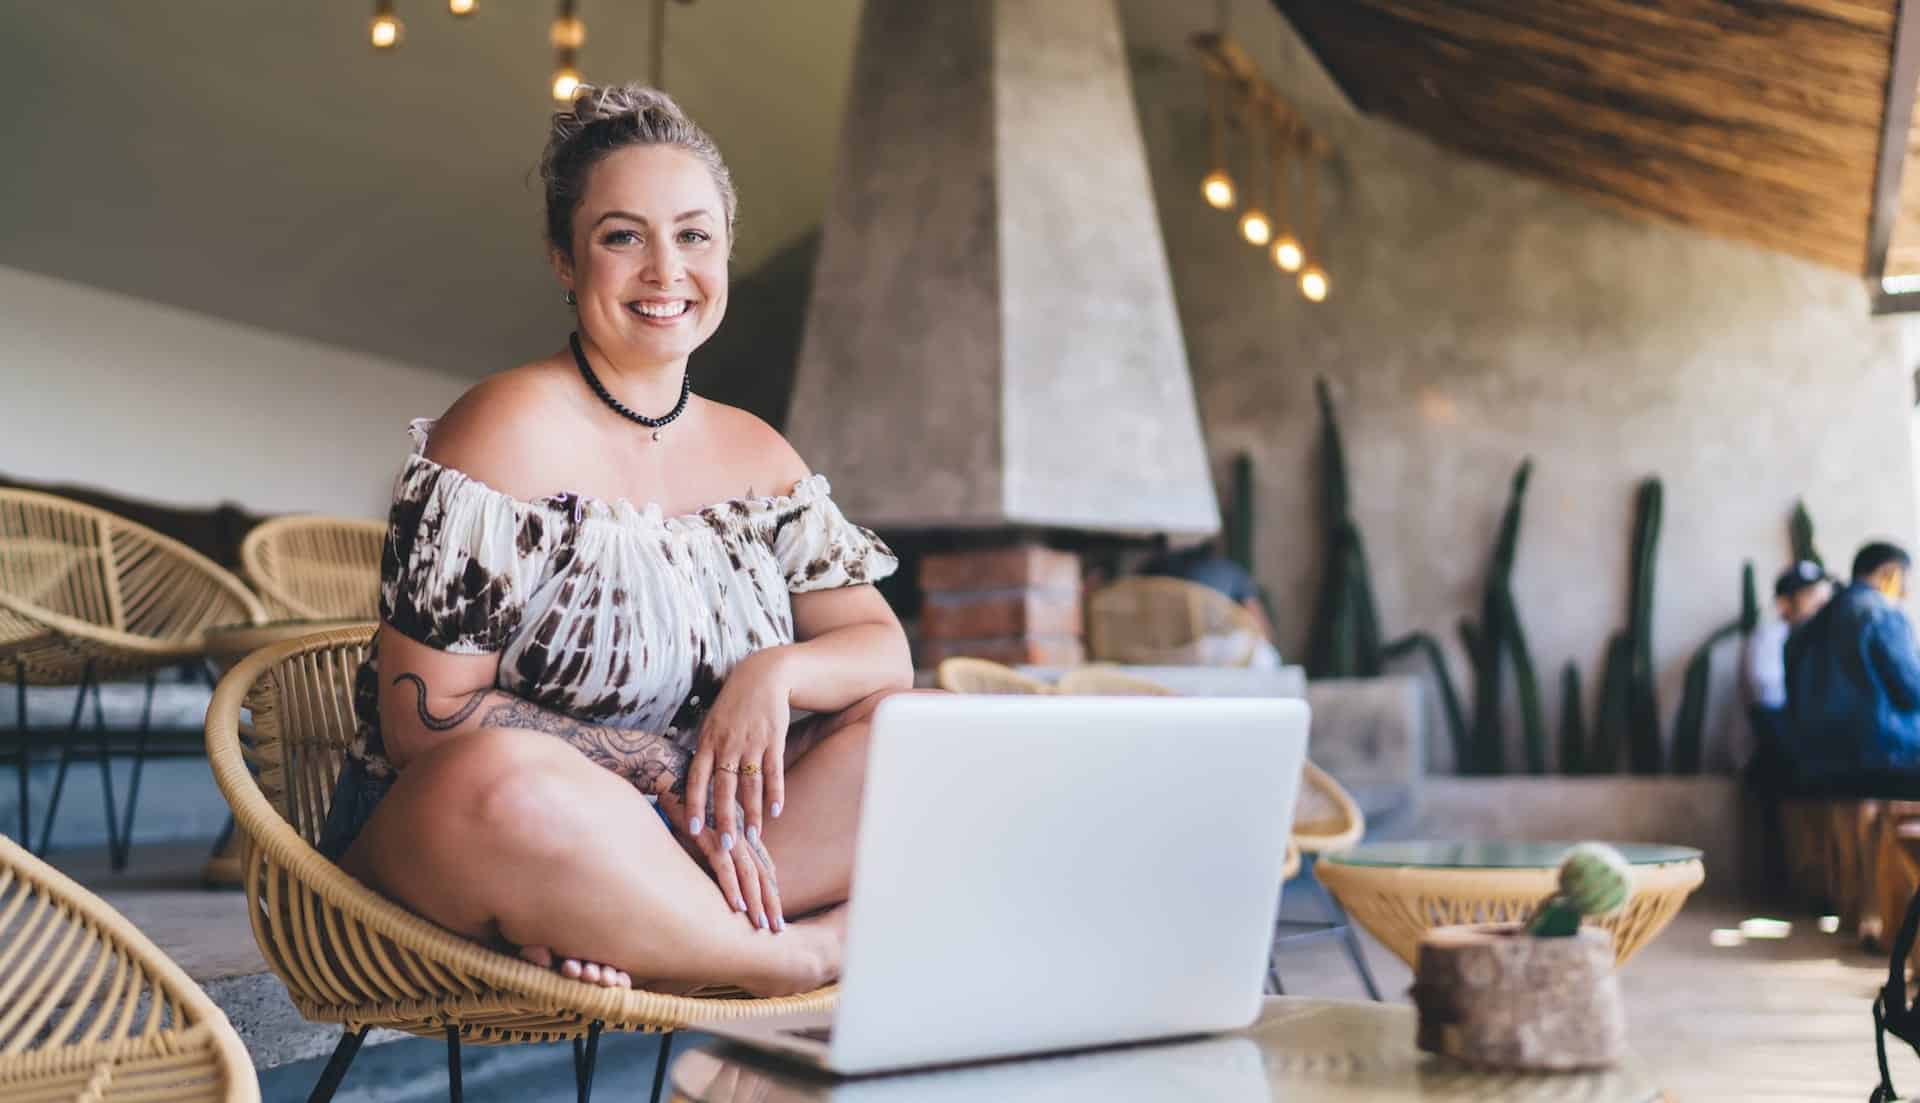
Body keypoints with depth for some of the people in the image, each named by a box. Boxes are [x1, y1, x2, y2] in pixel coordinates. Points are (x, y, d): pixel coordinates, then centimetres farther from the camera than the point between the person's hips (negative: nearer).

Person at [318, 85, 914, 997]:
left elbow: (886, 651, 8)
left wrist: (776, 672, -14)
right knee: (511, 788, -39)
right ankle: (801, 957, -18)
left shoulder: (755, 452, 9)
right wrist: (668, 766, -17)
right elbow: (425, 718, -15)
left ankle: (638, 933, -23)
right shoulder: (511, 431, -11)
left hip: (676, 848, 7)